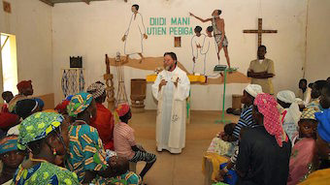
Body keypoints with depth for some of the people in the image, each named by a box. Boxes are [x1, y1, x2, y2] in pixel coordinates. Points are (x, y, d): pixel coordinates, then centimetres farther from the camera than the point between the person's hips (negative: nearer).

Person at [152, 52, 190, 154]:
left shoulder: (182, 74, -7)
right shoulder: (161, 74, 4)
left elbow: (186, 90, -12)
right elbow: (154, 89, 3)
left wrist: (177, 84, -26)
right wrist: (160, 85, -16)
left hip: (176, 105, -3)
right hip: (163, 104, 4)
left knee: (175, 125, 5)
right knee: (162, 123, 11)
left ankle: (175, 146, 23)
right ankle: (162, 144, 29)